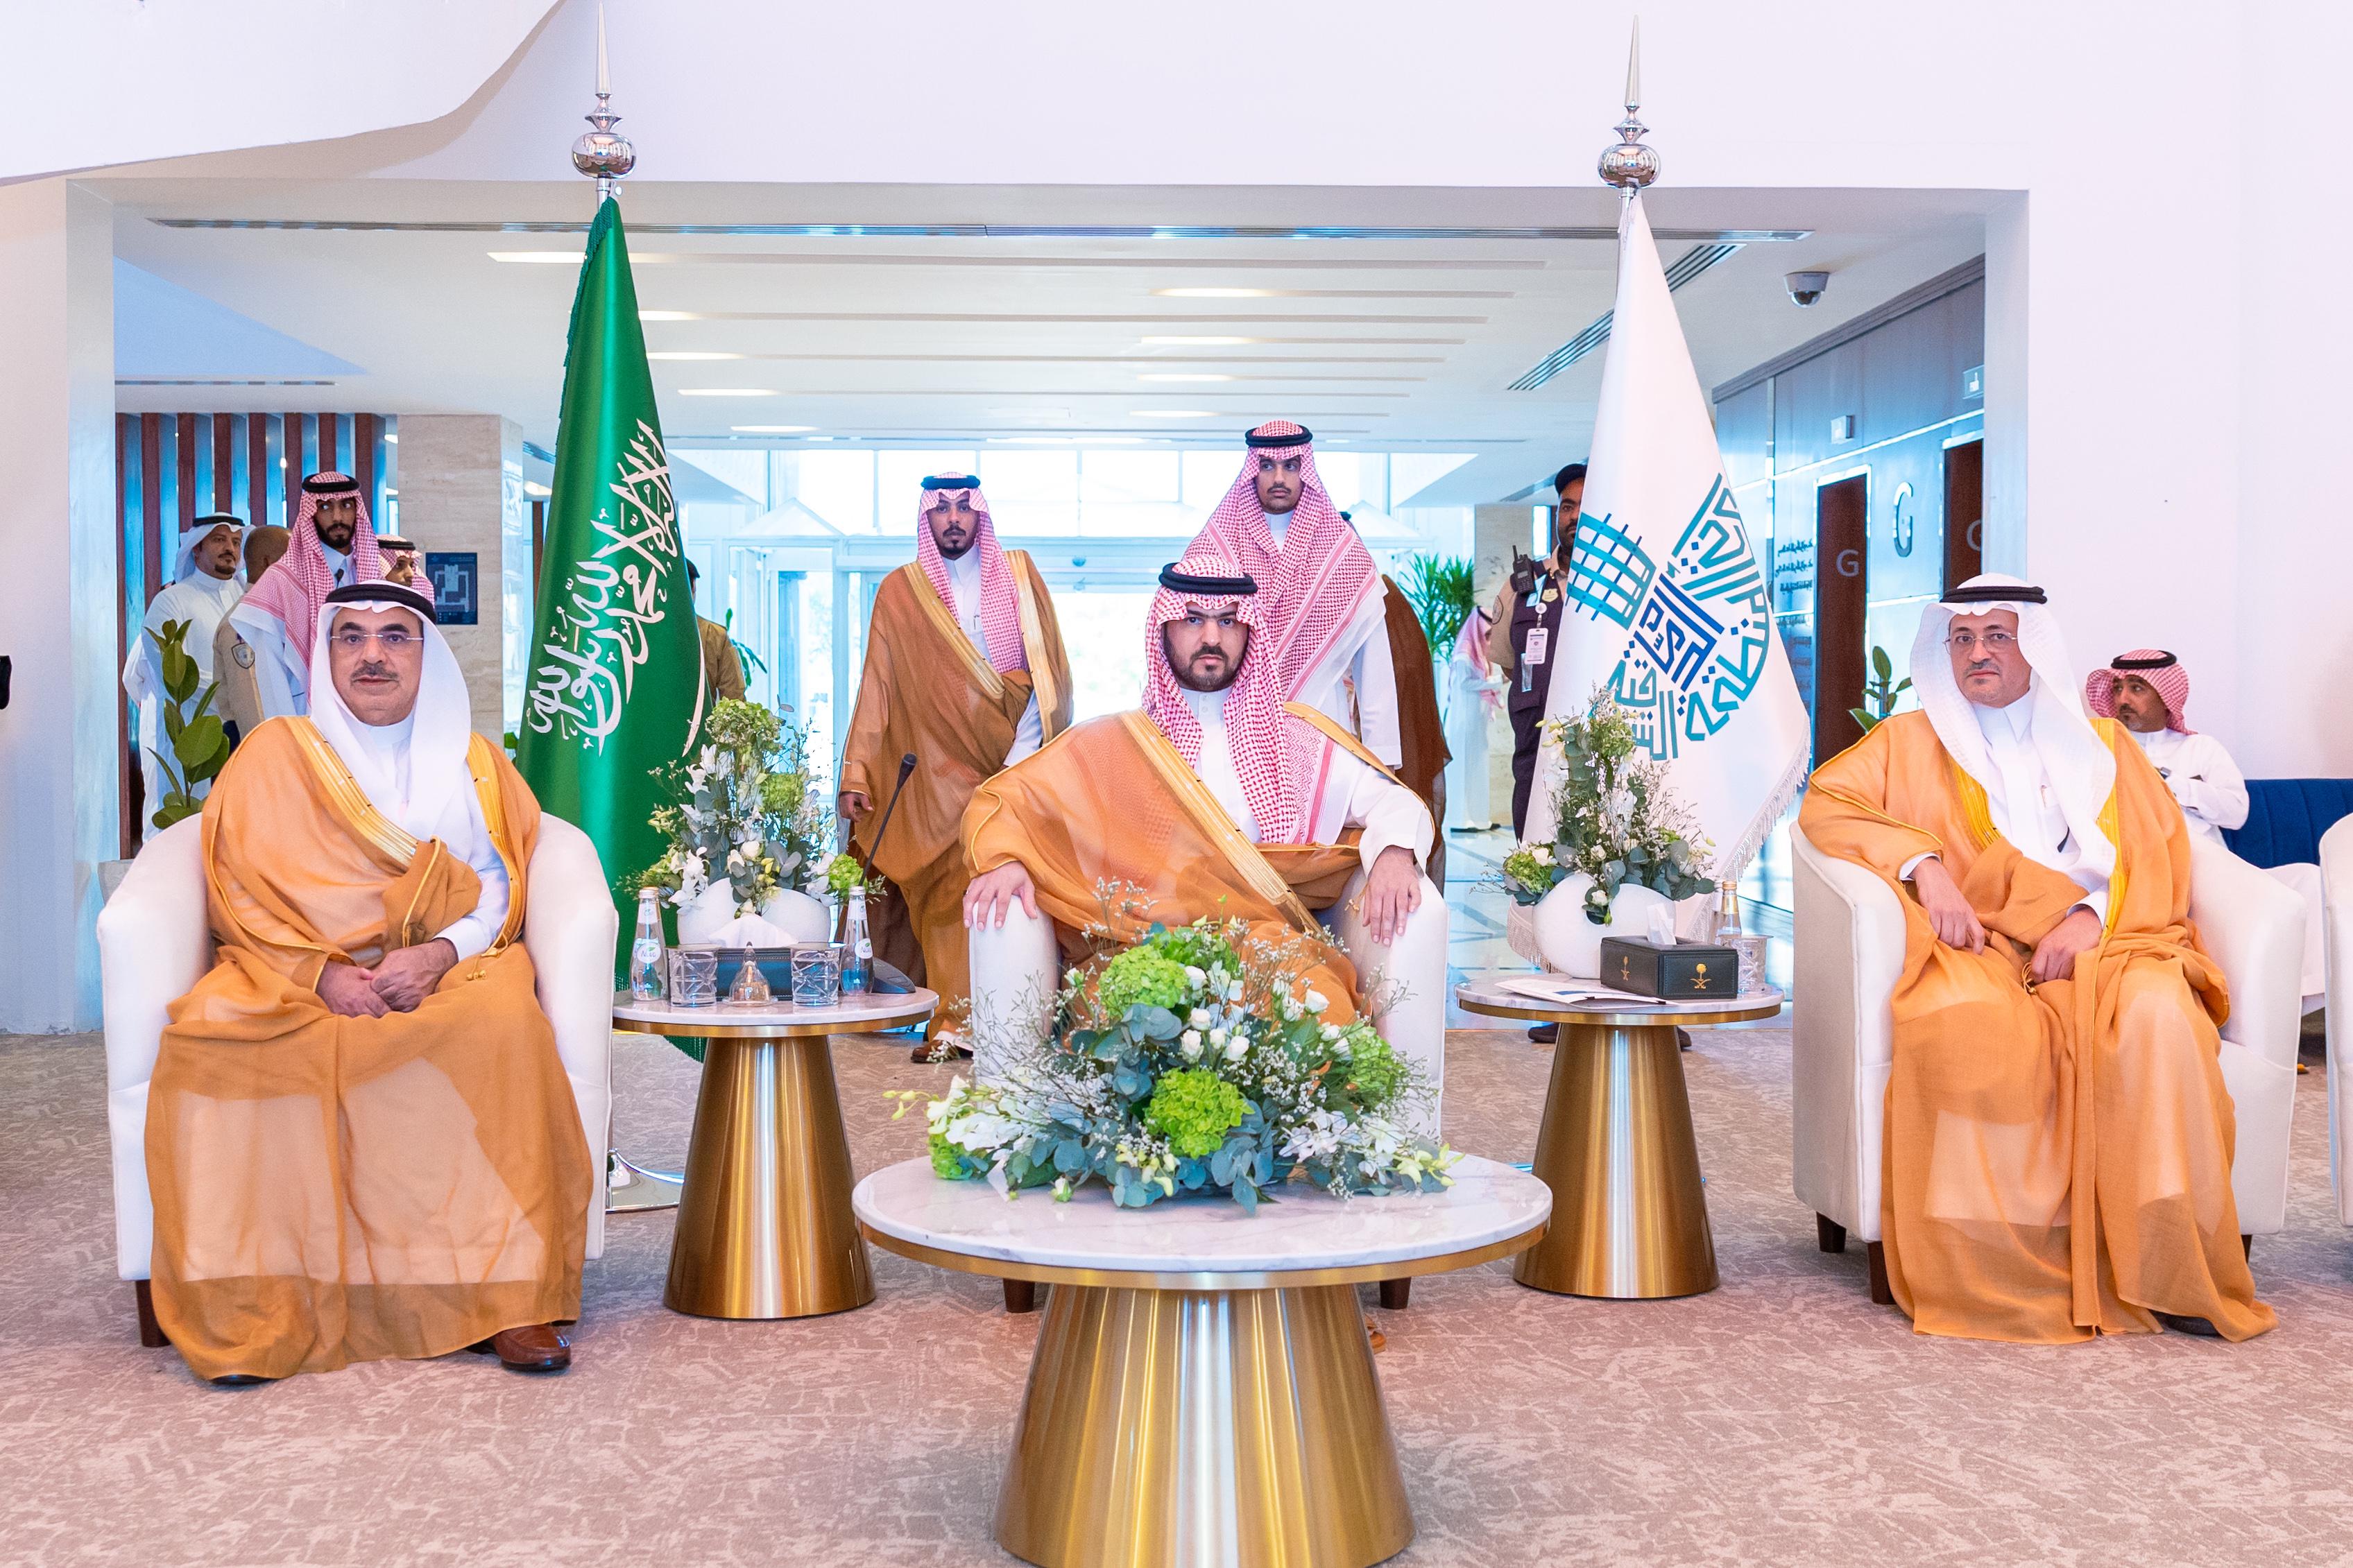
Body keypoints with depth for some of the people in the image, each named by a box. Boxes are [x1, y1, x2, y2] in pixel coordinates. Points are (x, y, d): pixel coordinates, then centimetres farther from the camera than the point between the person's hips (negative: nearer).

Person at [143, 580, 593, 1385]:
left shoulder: (471, 759, 15)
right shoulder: (275, 754, 11)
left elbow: (500, 888, 7)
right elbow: (241, 895, 3)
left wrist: (439, 954, -14)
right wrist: (322, 972, -15)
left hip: (447, 967, 0)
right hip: (296, 976, 0)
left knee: (504, 1022, -34)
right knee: (214, 1031, -32)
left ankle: (509, 1292, -31)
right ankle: (245, 1304, -29)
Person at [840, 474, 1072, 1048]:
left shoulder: (1019, 575, 10)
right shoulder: (900, 591, 9)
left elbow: (1046, 672, 3)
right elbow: (877, 687, 5)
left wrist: (1022, 757, -9)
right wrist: (857, 775, -3)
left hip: (1016, 765, 0)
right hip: (937, 774, 0)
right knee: (947, 891, -6)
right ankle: (954, 1026, -4)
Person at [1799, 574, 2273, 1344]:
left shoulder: (2103, 743, 24)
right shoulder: (1913, 741, 22)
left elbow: (2159, 854, 12)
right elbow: (1826, 802, 7)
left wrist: (2092, 915, -9)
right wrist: (1922, 862, -9)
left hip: (2104, 942, 1)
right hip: (1978, 948, -1)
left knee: (2156, 1013, -35)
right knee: (1963, 1022, -38)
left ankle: (2169, 1271, -29)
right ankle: (2002, 1276, -32)